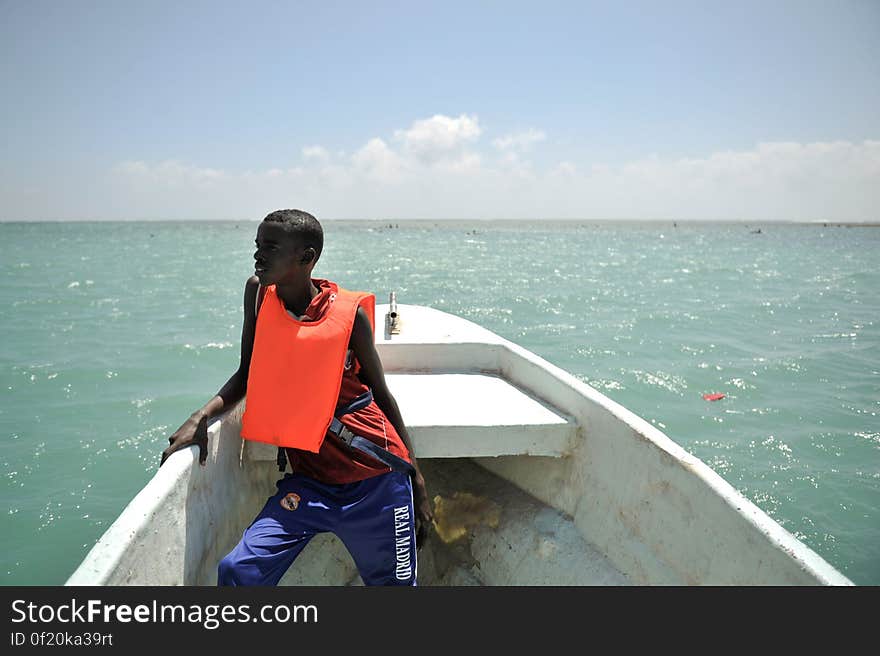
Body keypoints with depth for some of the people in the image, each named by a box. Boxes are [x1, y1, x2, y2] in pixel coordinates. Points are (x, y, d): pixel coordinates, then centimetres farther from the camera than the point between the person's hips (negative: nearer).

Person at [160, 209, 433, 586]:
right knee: (238, 571, -13)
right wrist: (201, 417, -6)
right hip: (307, 481, 3)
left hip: (376, 484, -2)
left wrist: (416, 480, 4)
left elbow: (381, 396, 1)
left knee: (393, 582, 11)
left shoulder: (350, 312, -9)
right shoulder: (258, 293, 0)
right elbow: (248, 374, 11)